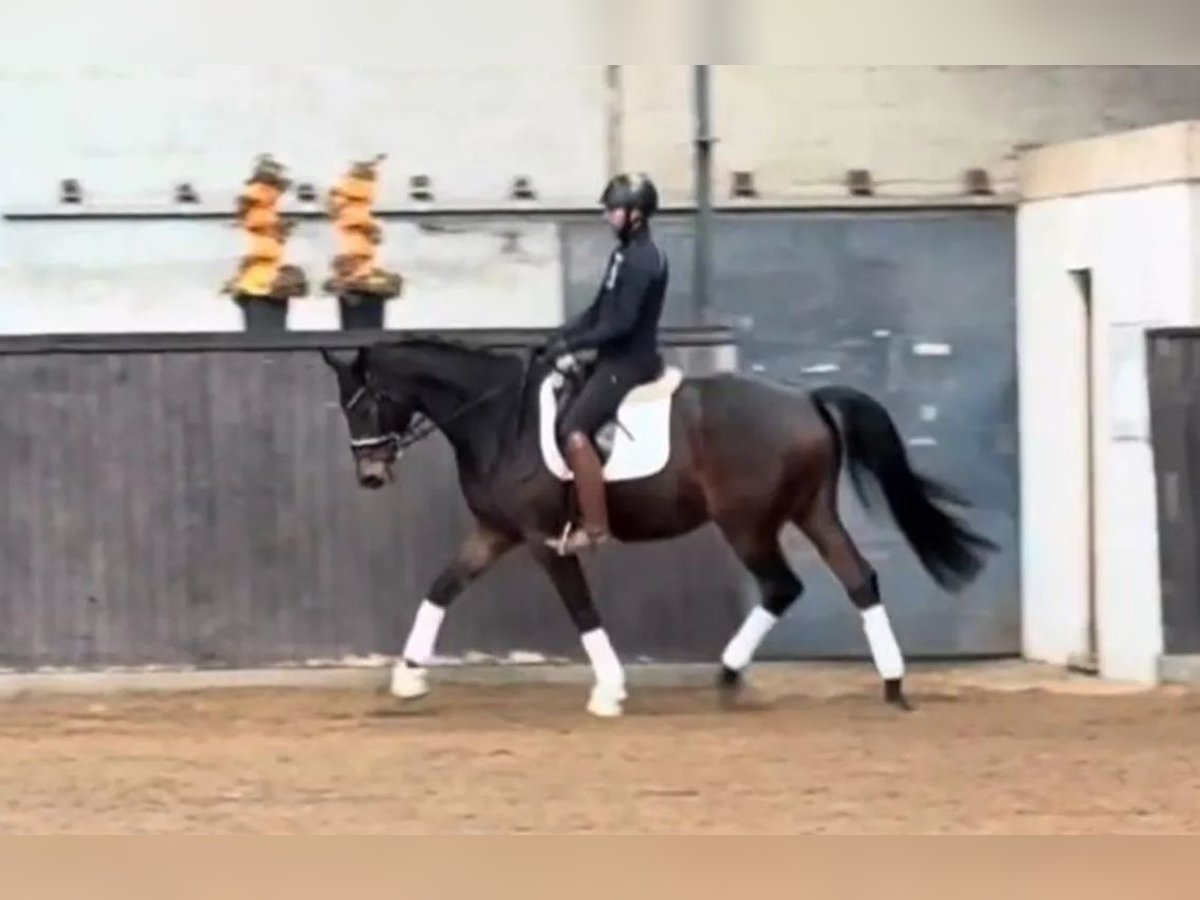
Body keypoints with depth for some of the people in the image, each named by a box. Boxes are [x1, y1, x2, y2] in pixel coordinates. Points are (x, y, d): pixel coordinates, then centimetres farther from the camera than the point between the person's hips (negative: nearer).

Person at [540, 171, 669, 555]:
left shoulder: (643, 260, -19)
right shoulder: (624, 254, 12)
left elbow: (621, 323, -24)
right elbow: (598, 310, 17)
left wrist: (571, 345, -19)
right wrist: (560, 338, 4)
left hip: (629, 361, -11)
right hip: (614, 358, 11)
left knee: (574, 429, -22)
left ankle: (594, 528, -20)